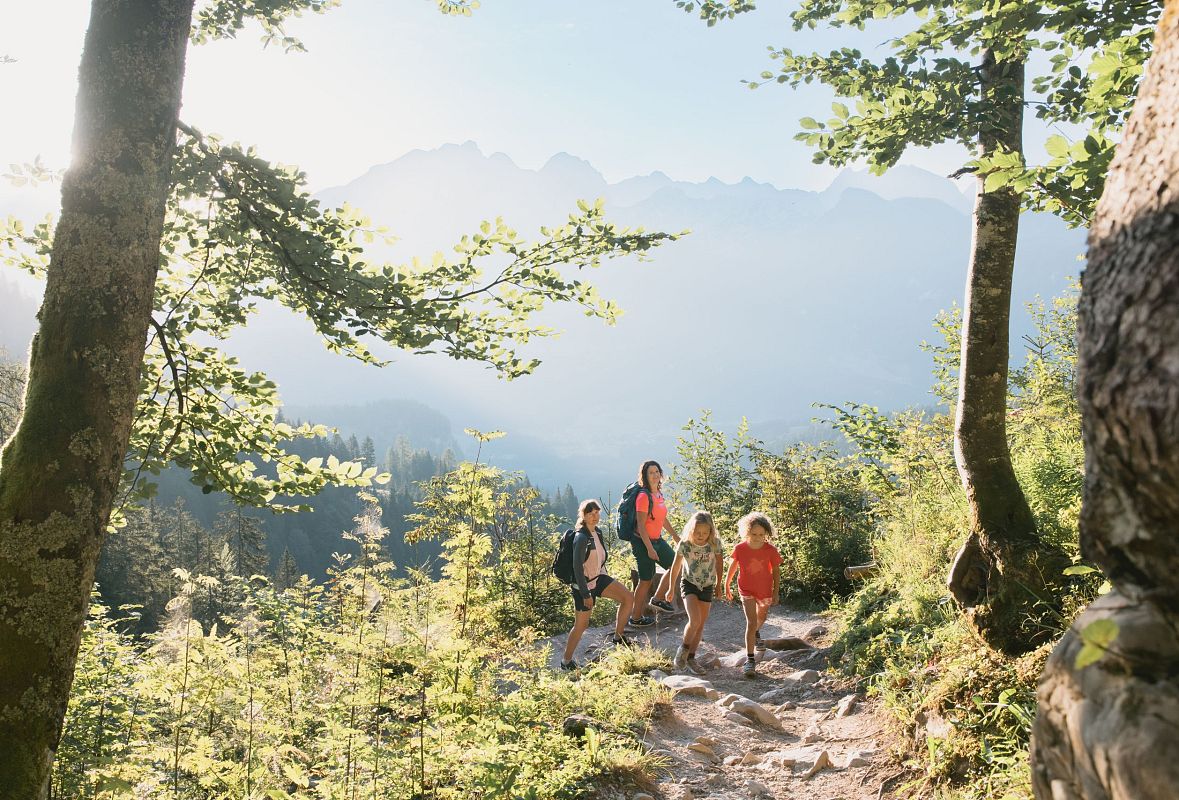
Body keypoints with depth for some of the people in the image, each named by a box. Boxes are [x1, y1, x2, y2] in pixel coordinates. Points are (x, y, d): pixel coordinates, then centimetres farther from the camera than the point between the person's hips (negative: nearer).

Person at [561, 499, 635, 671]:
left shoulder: (598, 532, 2)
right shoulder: (581, 538, -24)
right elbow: (577, 567, -24)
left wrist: (608, 582, 22)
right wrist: (586, 595, -22)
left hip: (599, 578, 8)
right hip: (583, 584, -8)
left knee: (628, 597, 1)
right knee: (582, 624, 0)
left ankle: (618, 636, 15)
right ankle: (566, 661, 17)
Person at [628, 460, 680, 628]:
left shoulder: (659, 494, 7)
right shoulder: (644, 496, -19)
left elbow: (663, 520, 18)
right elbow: (641, 525, -20)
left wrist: (677, 538, 21)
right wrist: (650, 549, -22)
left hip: (657, 539, 9)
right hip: (643, 541, -9)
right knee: (646, 579, 0)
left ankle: (658, 599, 29)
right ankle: (636, 619, 14)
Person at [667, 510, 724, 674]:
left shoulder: (715, 543, -15)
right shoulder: (684, 544, -18)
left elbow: (719, 564, 2)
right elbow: (676, 567, -4)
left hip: (707, 587, 3)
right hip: (689, 585, -3)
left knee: (701, 624, 8)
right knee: (695, 620, -20)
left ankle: (691, 658, 22)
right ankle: (683, 649, 4)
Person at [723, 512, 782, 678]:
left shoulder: (770, 550, -20)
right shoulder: (740, 549, -20)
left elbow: (776, 570, -6)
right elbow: (733, 567, -2)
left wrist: (776, 592, -2)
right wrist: (727, 586, 8)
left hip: (765, 590, 2)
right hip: (747, 590, -2)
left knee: (761, 617, 26)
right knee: (751, 622, -13)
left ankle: (756, 634, 61)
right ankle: (750, 660, -10)